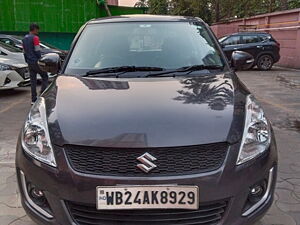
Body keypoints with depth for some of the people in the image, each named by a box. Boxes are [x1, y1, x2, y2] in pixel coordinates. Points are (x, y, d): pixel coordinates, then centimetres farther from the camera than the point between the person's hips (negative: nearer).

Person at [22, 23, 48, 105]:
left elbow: (24, 52, 17)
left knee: (33, 80, 9)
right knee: (45, 77, 6)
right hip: (36, 62, -7)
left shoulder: (24, 39, 14)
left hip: (30, 63, 8)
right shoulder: (35, 38, -11)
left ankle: (33, 99, 10)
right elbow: (37, 51, -15)